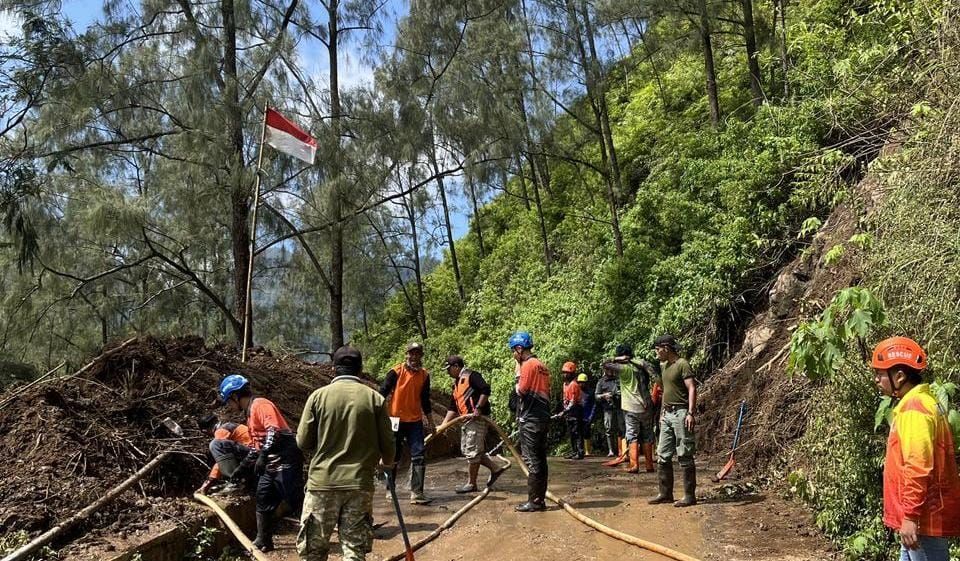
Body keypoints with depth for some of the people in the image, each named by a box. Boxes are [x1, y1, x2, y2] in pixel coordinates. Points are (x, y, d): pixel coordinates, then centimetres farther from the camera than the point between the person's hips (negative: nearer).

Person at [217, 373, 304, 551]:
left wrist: (263, 456, -27)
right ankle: (263, 542, 26)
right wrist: (242, 466, 31)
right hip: (271, 465, 10)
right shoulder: (250, 412, 20)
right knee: (263, 504, 15)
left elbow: (274, 430, -25)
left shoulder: (260, 404, -11)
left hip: (285, 462, -10)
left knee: (297, 503, -5)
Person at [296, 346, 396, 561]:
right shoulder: (375, 398, -2)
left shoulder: (318, 396, -3)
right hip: (360, 483, 1)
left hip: (322, 481, 0)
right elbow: (387, 443, 0)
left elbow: (303, 442, -1)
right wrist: (387, 462, 22)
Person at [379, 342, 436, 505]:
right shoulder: (396, 372, -9)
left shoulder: (424, 375, 5)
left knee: (419, 457, -6)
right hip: (396, 421, -3)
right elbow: (382, 393, -7)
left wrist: (430, 423, 18)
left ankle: (416, 493, -6)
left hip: (415, 421, 3)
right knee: (393, 457, 8)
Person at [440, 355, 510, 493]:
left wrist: (478, 408, -23)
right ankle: (495, 468, 20)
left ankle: (471, 484, 7)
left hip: (476, 419, -10)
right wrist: (444, 424, 12)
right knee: (466, 450, 13)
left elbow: (486, 389, -23)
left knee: (472, 451, -4)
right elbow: (452, 408, 20)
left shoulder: (471, 376, -10)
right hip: (465, 420, 10)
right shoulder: (456, 383, 20)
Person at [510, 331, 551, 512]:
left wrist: (518, 371, -3)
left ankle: (534, 501, -2)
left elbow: (521, 391, -11)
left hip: (530, 420, -9)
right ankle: (540, 499, 16)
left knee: (532, 461, -5)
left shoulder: (528, 365, -12)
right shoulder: (541, 365, 15)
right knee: (540, 461, 11)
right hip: (543, 418, 9)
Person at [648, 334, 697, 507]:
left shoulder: (682, 364, -11)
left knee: (684, 457, -3)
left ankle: (690, 496, 4)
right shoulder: (666, 366, 16)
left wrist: (691, 413, -24)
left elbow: (692, 389, -17)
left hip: (681, 414, -9)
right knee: (663, 456, 10)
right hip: (667, 415, 9)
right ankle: (665, 493, 18)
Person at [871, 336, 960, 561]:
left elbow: (918, 468, -24)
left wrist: (910, 516, -23)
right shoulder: (922, 403, 13)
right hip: (922, 515, 10)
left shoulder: (913, 409, -18)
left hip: (922, 518, -10)